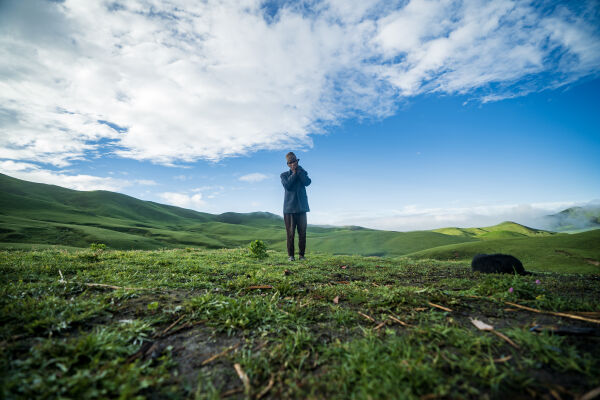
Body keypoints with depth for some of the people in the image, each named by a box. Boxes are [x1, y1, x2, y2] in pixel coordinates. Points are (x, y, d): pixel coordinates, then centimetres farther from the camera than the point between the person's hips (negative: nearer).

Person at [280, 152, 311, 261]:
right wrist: (294, 173, -4)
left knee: (302, 232, 1)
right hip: (289, 207, -1)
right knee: (290, 232, -2)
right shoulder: (284, 175, 10)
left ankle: (301, 254, 11)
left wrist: (298, 170, -4)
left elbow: (307, 182, -8)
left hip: (301, 207, 2)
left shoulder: (303, 173, 14)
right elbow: (287, 185, -10)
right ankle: (290, 255, 8)